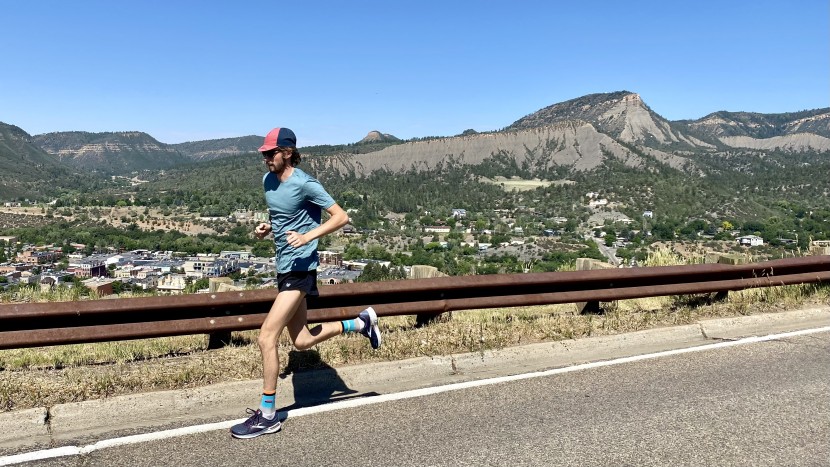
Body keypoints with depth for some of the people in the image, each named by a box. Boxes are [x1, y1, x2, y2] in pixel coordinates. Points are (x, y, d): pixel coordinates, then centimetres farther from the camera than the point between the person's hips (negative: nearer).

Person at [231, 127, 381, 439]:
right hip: (284, 267, 9)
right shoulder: (268, 180, 10)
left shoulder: (304, 184, -14)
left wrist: (307, 237, -25)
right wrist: (266, 229, 5)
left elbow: (341, 217, -14)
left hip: (300, 268, -9)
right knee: (302, 341, 15)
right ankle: (361, 323, 32)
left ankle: (267, 416, 2)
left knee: (266, 338, -12)